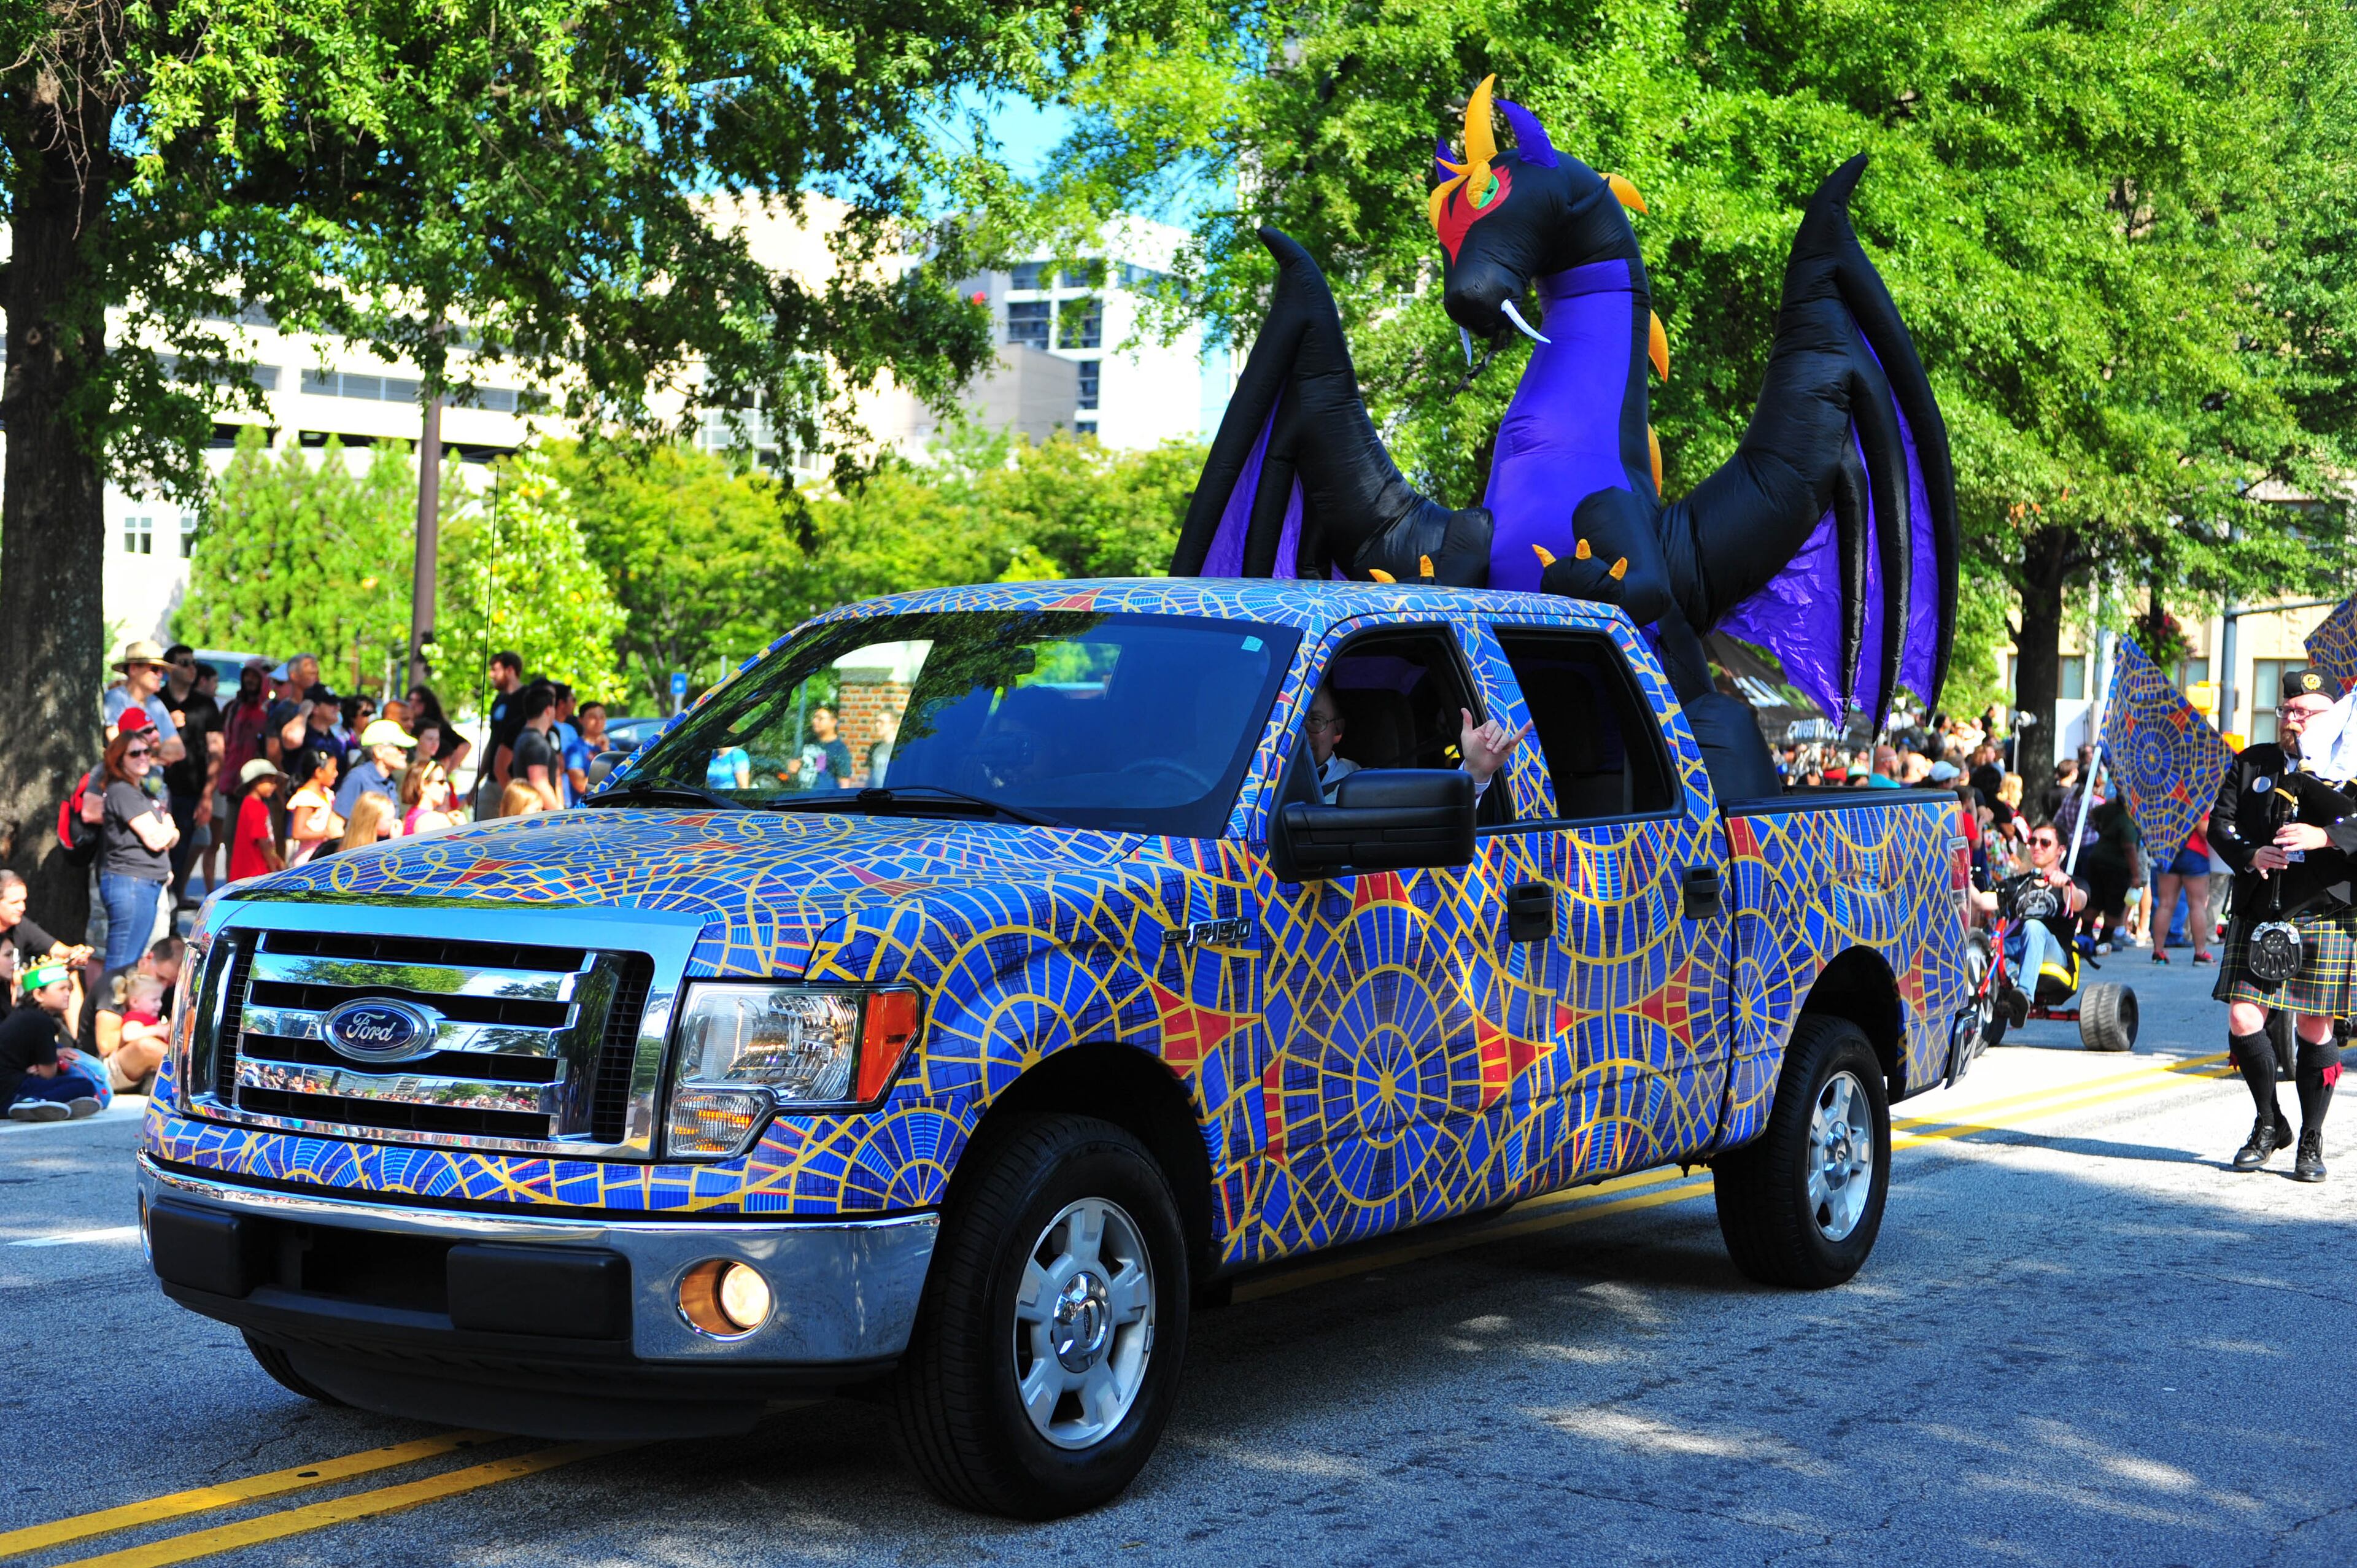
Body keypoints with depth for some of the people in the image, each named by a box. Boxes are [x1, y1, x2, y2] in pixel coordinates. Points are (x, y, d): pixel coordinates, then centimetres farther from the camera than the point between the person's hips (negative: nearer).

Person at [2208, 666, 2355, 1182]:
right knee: (2242, 1018, -3)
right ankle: (2269, 1124, 18)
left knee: (2314, 1027, 0)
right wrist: (2250, 855, -13)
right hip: (2258, 912, 3)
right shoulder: (2252, 764, 13)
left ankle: (2311, 1141, 14)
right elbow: (2220, 824, 6)